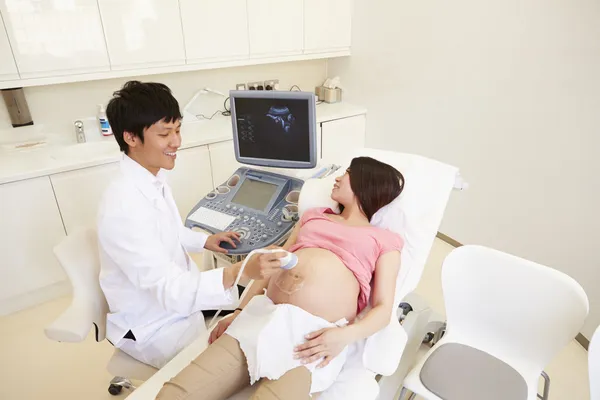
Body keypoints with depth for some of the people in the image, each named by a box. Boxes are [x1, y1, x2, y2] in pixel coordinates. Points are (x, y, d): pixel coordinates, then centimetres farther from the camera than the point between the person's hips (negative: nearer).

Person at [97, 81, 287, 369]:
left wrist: (204, 241, 3)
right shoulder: (124, 207, -33)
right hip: (156, 328, -8)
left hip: (180, 294, 8)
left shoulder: (153, 178, -4)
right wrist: (241, 272, -46)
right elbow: (170, 291, -35)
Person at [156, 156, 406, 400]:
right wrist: (240, 312, 12)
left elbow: (383, 309, 3)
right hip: (263, 315, 4)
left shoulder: (385, 240, 12)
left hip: (316, 334, -3)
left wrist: (346, 335, -15)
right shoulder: (313, 215, 24)